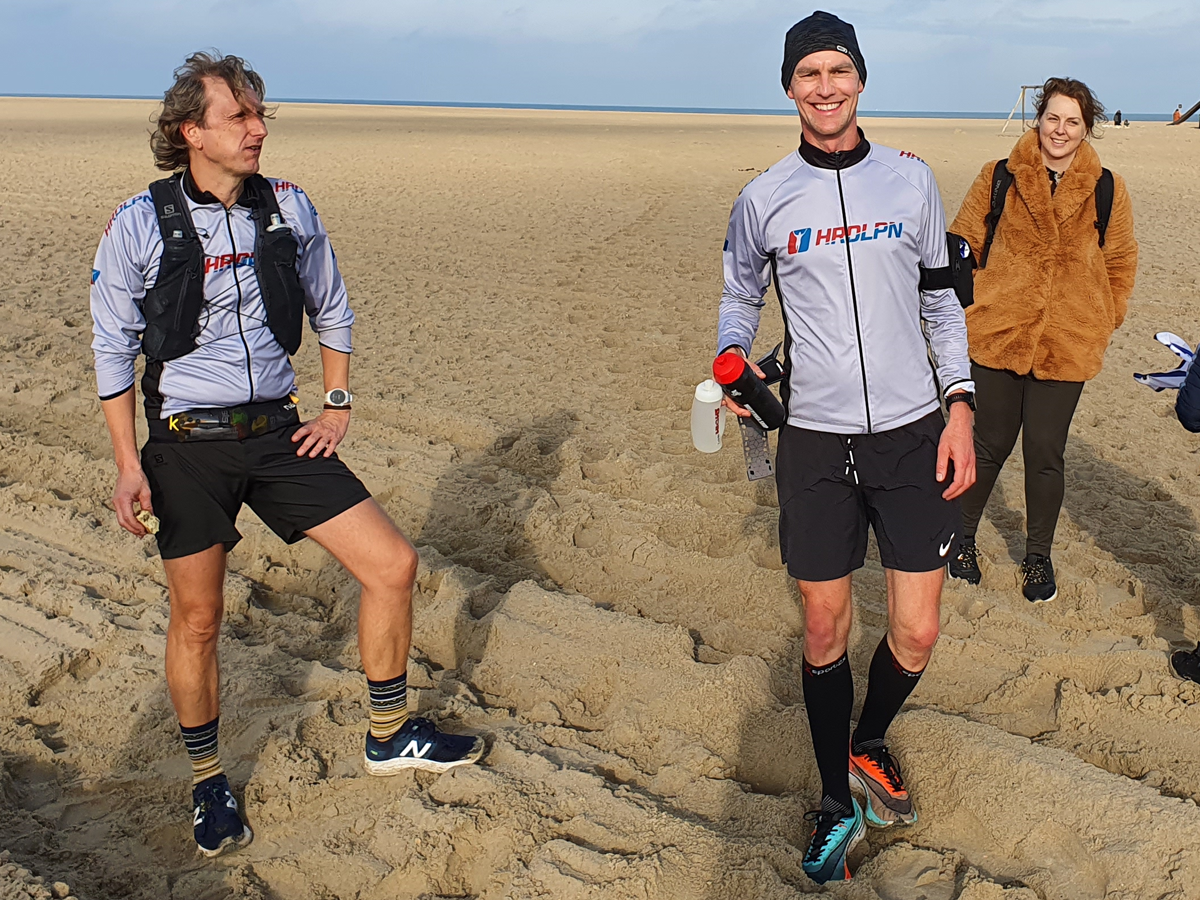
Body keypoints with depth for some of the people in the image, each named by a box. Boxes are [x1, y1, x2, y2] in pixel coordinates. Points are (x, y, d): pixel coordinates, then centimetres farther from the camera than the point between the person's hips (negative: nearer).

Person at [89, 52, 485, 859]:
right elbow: (114, 349, -1)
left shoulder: (289, 209, 1)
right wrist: (129, 464, -5)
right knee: (198, 618, 4)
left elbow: (332, 312, 15)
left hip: (278, 434, 3)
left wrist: (339, 403, 7)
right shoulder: (140, 224, -7)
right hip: (187, 447, -3)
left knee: (393, 563, -3)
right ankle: (208, 781, 28)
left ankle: (390, 737, 17)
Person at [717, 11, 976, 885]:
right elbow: (741, 297, 14)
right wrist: (732, 358, -8)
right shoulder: (764, 198, 1)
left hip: (913, 434, 1)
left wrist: (960, 407, 2)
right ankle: (838, 804, 25)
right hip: (816, 441, -1)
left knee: (917, 634, 4)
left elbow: (942, 300, 10)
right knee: (825, 632, 5)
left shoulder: (911, 178, 4)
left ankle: (869, 744, 36)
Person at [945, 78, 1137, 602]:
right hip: (997, 335, -1)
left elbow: (1121, 262, 13)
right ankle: (962, 536, 32)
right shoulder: (999, 178, -1)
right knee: (991, 444, 9)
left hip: (1067, 344, 1)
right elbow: (962, 244, 6)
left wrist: (1104, 323, 7)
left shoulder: (1107, 190, 2)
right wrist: (968, 308, -1)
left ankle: (1038, 556, 26)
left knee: (1045, 454, 6)